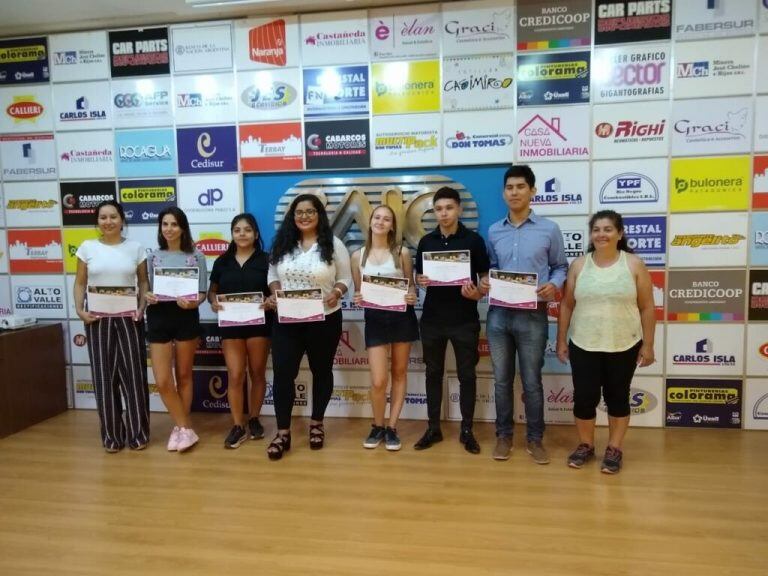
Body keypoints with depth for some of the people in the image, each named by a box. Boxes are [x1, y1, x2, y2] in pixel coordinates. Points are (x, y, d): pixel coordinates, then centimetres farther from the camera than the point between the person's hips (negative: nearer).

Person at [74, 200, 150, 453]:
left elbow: (144, 281, 7)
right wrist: (79, 310, -8)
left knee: (134, 373, 1)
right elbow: (80, 283, 6)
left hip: (129, 317, 0)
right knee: (104, 375, 4)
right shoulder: (87, 247, 4)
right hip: (97, 318, 1)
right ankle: (112, 435, 17)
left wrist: (142, 307, -8)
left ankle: (138, 432, 15)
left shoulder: (135, 247, 3)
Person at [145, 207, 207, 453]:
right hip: (159, 318, 2)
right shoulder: (154, 256, 7)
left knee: (183, 376, 10)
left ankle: (180, 427, 25)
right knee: (162, 381, -3)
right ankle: (185, 428, 12)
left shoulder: (195, 256, -1)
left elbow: (202, 292, -2)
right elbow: (147, 288, 10)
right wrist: (147, 296, -13)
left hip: (186, 318, -2)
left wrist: (192, 302, -23)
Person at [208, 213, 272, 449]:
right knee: (235, 376, -1)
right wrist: (213, 301, -10)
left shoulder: (266, 259, 0)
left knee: (257, 373, 10)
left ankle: (254, 419, 25)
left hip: (259, 323, -1)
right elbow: (212, 290, 12)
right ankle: (238, 426, 9)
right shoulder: (222, 261, 8)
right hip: (230, 324, 2)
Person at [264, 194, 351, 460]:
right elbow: (273, 275, 10)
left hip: (324, 320, -1)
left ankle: (316, 423, 31)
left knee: (321, 371, 13)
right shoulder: (282, 244, 4)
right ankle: (283, 433, 10)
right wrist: (275, 293, -10)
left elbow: (345, 277, 0)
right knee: (282, 374, -2)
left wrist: (336, 293, -20)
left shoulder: (333, 244, -4)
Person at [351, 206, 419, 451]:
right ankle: (378, 426, 19)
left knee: (399, 373, 9)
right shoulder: (358, 256, 5)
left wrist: (412, 296, -16)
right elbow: (357, 291, 11)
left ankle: (392, 427, 22)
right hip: (374, 319, 0)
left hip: (401, 317, 0)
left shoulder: (402, 252, 1)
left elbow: (411, 285, 6)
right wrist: (357, 299, -11)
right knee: (378, 381, -6)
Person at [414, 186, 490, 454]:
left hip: (465, 319, -3)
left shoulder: (473, 239, -3)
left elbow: (485, 276, 0)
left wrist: (477, 293, -20)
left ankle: (467, 430, 19)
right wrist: (421, 281, -10)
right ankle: (433, 428, 22)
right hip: (433, 318, 3)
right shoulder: (426, 241, 6)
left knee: (466, 374, 6)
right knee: (433, 373, 10)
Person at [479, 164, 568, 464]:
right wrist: (484, 282, -5)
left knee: (532, 381, 6)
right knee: (501, 380, 11)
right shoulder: (494, 231, 9)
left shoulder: (549, 229, 0)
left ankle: (534, 438, 23)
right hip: (499, 314, 3)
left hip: (533, 316, -3)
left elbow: (560, 266, 6)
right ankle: (504, 435, 26)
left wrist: (554, 285, -14)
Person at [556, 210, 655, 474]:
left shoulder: (634, 264, -4)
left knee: (617, 397, 10)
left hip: (624, 347, -1)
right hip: (584, 346, 1)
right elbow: (566, 306, 5)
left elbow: (647, 308, -1)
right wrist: (561, 340, 4)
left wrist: (648, 345, -4)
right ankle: (585, 445, 25)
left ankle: (614, 449, 25)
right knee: (584, 397, 5)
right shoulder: (579, 265, 1)